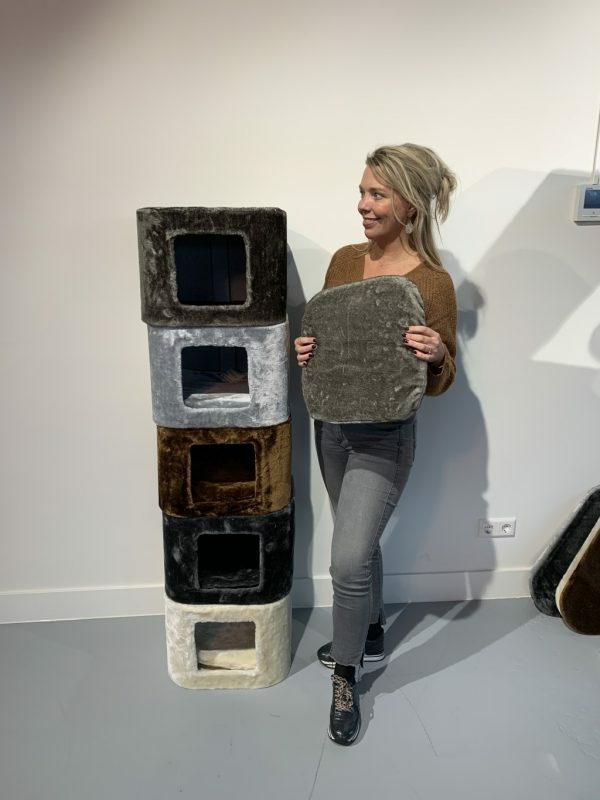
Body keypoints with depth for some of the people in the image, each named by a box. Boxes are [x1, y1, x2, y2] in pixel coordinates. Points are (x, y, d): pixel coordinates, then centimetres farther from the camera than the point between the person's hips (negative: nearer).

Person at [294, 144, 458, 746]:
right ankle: (369, 635, 47)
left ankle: (346, 679, 23)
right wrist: (306, 350, -8)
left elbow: (441, 382, -7)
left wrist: (435, 356, -29)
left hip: (384, 436, -6)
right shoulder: (344, 259, 2)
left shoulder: (433, 283, -14)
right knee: (359, 543, 22)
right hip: (331, 425, 6)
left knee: (348, 560, -5)